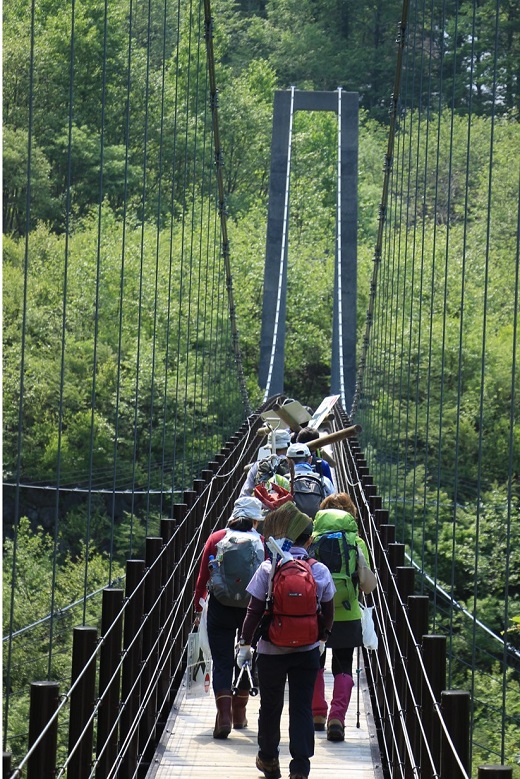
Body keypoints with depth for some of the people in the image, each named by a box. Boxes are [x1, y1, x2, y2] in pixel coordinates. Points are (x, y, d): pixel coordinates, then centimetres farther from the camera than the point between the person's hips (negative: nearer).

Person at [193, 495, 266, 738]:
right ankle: (239, 714, 29)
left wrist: (198, 607, 10)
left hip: (220, 608, -1)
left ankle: (224, 716, -17)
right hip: (252, 608, 1)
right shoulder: (262, 542, 0)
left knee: (222, 662, 0)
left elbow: (203, 578, 2)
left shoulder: (216, 538, 1)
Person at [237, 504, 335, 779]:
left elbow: (254, 610, -9)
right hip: (307, 651, 1)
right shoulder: (321, 572, -5)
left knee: (270, 706, 16)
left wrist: (245, 643, 3)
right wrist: (322, 638, 24)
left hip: (272, 651, -1)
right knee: (302, 708, 5)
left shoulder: (268, 569, -11)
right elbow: (328, 612, 6)